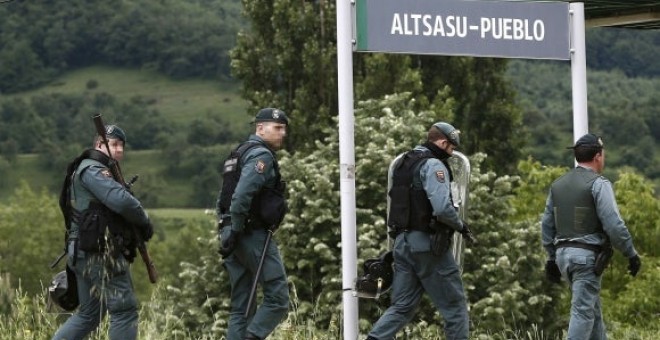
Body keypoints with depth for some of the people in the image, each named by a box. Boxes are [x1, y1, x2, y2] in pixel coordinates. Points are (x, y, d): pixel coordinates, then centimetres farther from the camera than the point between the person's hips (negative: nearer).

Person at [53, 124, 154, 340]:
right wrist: (144, 222, -10)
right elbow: (121, 201, -25)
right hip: (100, 252, -11)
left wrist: (137, 225, 5)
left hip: (85, 254, 11)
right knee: (125, 310, -8)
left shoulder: (96, 171, 23)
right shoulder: (92, 170, -11)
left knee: (88, 314, 16)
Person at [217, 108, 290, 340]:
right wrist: (235, 232, -19)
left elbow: (225, 198, 23)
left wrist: (228, 232, 17)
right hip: (254, 235, -10)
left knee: (241, 306, 9)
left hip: (236, 236, 10)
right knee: (277, 298, -8)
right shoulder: (261, 156, -10)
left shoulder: (242, 153, 22)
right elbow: (242, 196, -23)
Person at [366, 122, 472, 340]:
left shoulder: (403, 164, 16)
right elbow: (442, 208, -23)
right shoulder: (433, 165, -12)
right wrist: (461, 226, -7)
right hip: (428, 245, -8)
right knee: (454, 305, 3)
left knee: (402, 306, 8)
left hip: (403, 242, 8)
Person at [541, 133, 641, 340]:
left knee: (592, 307, 18)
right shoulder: (598, 184, -10)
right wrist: (631, 253, -8)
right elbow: (613, 224, -17)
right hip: (587, 256, -7)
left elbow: (547, 225, 15)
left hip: (563, 253, 7)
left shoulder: (558, 185, 12)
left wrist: (552, 257, 22)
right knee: (583, 311, -8)